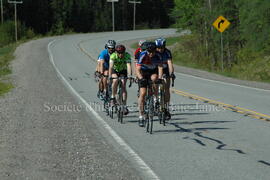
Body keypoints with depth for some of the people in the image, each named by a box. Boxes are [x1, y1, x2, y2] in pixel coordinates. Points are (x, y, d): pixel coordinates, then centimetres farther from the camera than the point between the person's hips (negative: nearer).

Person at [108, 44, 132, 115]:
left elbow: (129, 66, -40)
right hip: (115, 70, 0)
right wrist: (110, 76, -52)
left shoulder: (127, 55, -29)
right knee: (115, 81, -31)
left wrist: (129, 75, -55)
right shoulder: (113, 56, -29)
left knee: (123, 86, -17)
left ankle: (125, 106, -15)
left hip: (123, 71, 0)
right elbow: (111, 66, -39)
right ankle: (113, 96, -10)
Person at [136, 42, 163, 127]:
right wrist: (141, 78, -48)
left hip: (153, 71, 1)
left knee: (154, 78, -35)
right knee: (142, 93, -13)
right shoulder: (143, 55, -27)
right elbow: (137, 69, -31)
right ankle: (141, 116, -7)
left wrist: (159, 78, -46)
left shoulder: (157, 56, -23)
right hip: (143, 73, -1)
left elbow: (160, 68, -28)